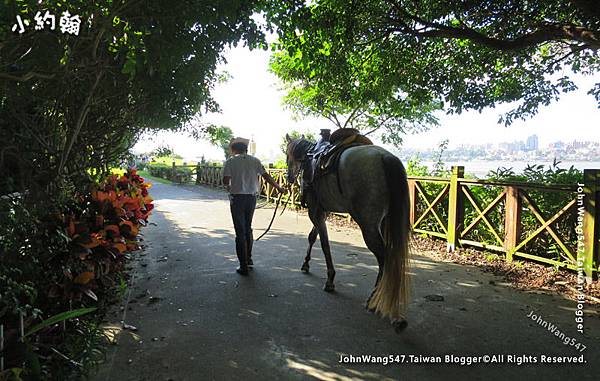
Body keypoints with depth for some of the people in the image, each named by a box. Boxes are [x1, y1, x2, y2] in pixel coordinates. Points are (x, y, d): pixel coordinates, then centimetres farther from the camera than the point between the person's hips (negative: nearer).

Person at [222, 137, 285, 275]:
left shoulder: (231, 161, -6)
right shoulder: (254, 160, 4)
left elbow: (225, 181, -13)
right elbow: (266, 176, 4)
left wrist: (229, 186, 9)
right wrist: (278, 188, 15)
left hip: (237, 198, -4)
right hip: (252, 197, 4)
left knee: (240, 231, 3)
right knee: (248, 228, 22)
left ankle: (244, 266, 6)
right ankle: (248, 258, 34)